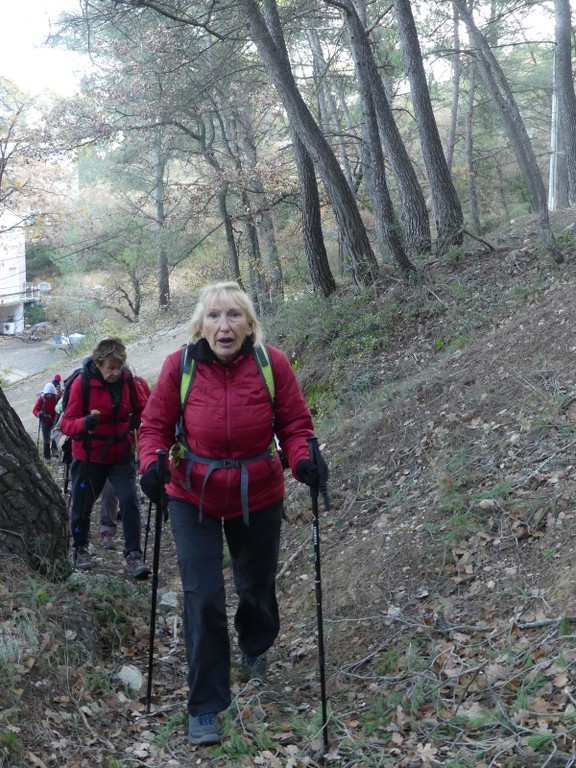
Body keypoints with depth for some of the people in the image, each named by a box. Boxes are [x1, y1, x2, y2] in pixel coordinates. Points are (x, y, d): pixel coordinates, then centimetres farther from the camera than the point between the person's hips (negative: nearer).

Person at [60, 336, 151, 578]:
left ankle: (133, 555, -5)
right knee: (82, 504, 11)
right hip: (89, 457, -2)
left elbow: (142, 409, 5)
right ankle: (80, 549, 36)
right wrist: (84, 423, -39)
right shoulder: (81, 383, -19)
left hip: (121, 455, 2)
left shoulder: (127, 379, -9)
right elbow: (67, 423, -18)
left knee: (129, 500, -12)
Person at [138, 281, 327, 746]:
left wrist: (302, 459, -25)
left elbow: (295, 423, -6)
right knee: (203, 598, -7)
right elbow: (156, 424, -4)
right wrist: (153, 464, -22)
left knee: (256, 587, 20)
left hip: (258, 497, 1)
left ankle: (256, 648, 55)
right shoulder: (179, 365, -14)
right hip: (193, 498, -1)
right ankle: (205, 707, 9)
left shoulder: (273, 363, -14)